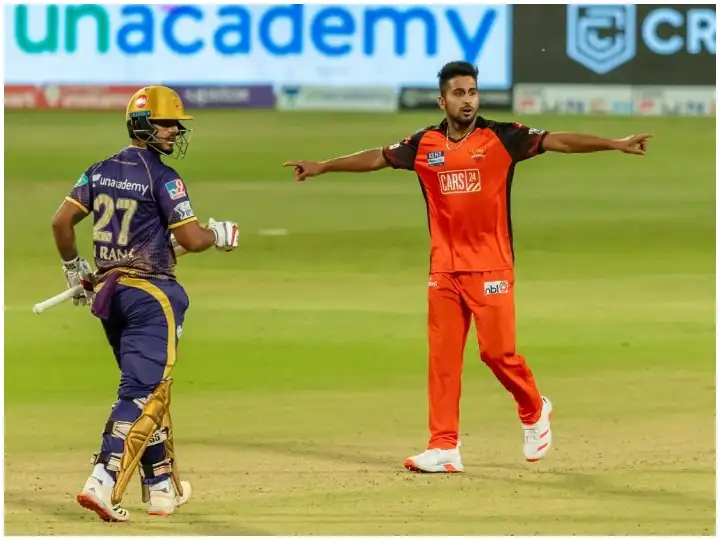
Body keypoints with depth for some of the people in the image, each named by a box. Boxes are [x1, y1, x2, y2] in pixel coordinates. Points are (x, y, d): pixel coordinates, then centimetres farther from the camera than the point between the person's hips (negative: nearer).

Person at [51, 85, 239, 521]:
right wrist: (220, 234, 5)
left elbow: (62, 221, 6)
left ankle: (163, 489, 24)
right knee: (144, 393, -8)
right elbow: (191, 239, -16)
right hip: (151, 293, -8)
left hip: (108, 291, 8)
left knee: (148, 388, 18)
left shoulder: (102, 171, 8)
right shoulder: (163, 178, -12)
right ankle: (104, 483, -22)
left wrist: (74, 269, 19)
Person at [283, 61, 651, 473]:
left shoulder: (501, 138, -4)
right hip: (444, 270, 4)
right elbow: (376, 158, 16)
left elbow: (557, 142, -12)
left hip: (491, 269, -4)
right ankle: (445, 448, 3)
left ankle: (534, 412, 22)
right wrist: (323, 167, 17)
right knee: (443, 357, 1)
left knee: (497, 351, -6)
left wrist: (615, 144, -21)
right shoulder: (424, 145, 6)